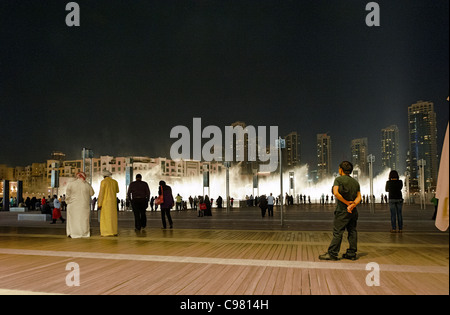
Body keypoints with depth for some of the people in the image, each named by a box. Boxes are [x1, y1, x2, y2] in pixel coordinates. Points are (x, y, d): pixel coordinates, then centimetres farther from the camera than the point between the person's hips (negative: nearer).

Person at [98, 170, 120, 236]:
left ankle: (106, 232, -3)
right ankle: (114, 232, 9)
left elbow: (101, 193, -12)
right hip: (113, 202, 5)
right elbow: (117, 191, 22)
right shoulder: (115, 182, 7)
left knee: (105, 217, -1)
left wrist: (99, 204, -9)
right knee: (113, 217, 9)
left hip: (106, 202, -5)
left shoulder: (103, 182, -8)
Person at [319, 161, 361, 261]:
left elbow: (336, 193, -20)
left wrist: (347, 202, -12)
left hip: (342, 210, -6)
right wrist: (353, 204, -12)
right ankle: (352, 254, 14)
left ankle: (332, 253, -4)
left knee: (337, 232, -6)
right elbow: (359, 197, 3)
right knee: (352, 231, 10)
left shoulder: (339, 179, -6)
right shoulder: (355, 182, 13)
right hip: (353, 211, 6)